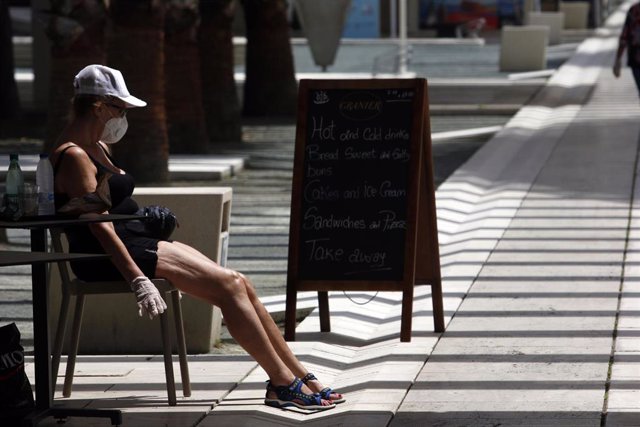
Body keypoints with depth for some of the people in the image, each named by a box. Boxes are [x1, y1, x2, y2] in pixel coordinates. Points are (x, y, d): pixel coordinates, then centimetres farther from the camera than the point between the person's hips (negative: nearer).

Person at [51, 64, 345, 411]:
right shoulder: (74, 157, -13)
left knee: (238, 285, -2)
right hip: (107, 258, -10)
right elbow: (98, 226, -21)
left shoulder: (97, 148, 19)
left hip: (137, 243, 10)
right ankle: (284, 384, -15)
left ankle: (302, 378, -2)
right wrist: (138, 280, -27)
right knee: (227, 284, -18)